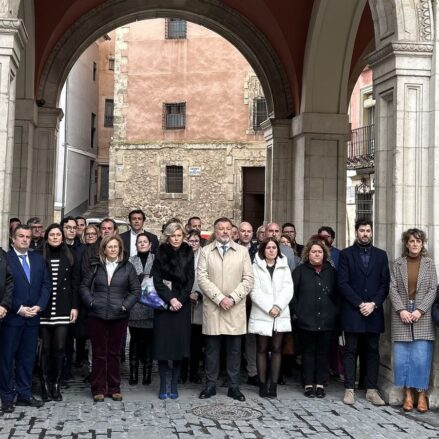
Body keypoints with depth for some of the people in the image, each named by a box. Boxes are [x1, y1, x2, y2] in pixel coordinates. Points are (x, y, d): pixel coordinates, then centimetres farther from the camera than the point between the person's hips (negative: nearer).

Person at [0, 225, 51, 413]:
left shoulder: (38, 259, 11)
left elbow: (46, 284, 8)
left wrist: (39, 306, -5)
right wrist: (18, 308, -14)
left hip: (32, 317, 5)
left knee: (28, 357, 10)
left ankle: (25, 394, 19)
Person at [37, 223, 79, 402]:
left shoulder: (69, 257, 7)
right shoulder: (39, 256, 3)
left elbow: (75, 283, 7)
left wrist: (74, 307, 2)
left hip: (63, 310, 1)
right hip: (44, 310, -1)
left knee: (60, 348, -1)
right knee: (45, 348, 2)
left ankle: (56, 385, 9)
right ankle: (45, 386, 11)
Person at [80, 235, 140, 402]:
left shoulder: (127, 267, 4)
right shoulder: (95, 266, 5)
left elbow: (136, 290, 4)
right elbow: (84, 286, 8)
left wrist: (125, 305, -6)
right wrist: (91, 302, -4)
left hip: (119, 317, 0)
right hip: (97, 316, 0)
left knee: (114, 352, 9)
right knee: (98, 353, 4)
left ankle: (114, 388, 19)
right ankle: (98, 389, 13)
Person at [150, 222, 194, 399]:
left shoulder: (188, 254, 5)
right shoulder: (160, 253, 2)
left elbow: (190, 280, 1)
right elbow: (157, 280, -3)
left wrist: (179, 300, -10)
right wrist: (170, 299, -13)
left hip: (181, 305, 1)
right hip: (163, 304, -1)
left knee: (179, 344, 0)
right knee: (162, 344, -2)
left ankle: (174, 386, 8)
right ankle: (163, 386, 5)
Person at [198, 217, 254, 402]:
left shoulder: (242, 251, 8)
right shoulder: (206, 251, 6)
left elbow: (248, 279, 2)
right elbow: (202, 278, -3)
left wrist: (233, 298, -10)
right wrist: (219, 298, -13)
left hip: (235, 308, 1)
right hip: (212, 307, 0)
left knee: (234, 349, 5)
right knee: (212, 348, 5)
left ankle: (234, 387, 13)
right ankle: (210, 385, 15)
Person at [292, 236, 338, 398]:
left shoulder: (331, 271, 9)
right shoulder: (300, 271, 3)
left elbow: (337, 294, 13)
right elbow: (292, 293, 2)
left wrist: (335, 312, 4)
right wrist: (296, 311, -4)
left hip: (326, 321, 2)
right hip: (306, 320, -2)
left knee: (323, 352, 6)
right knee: (308, 352, 5)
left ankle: (320, 384, 15)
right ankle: (308, 384, 13)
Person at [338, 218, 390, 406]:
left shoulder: (381, 255, 10)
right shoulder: (346, 254, 3)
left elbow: (385, 284, 6)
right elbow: (343, 283, -4)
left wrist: (373, 304, -7)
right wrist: (360, 304, -11)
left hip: (374, 312, 2)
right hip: (352, 311, -2)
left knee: (373, 351, 5)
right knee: (350, 350, 1)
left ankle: (372, 389, 11)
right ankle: (349, 389, 5)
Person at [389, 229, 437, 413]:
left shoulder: (429, 264, 5)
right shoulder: (398, 264, 5)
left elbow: (433, 290, 0)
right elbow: (393, 289, 1)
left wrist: (420, 310, -10)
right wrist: (401, 310, -11)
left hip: (422, 316, -1)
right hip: (401, 315, 1)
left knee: (421, 357, -4)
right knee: (402, 357, 0)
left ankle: (422, 394, 8)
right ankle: (408, 394, 10)